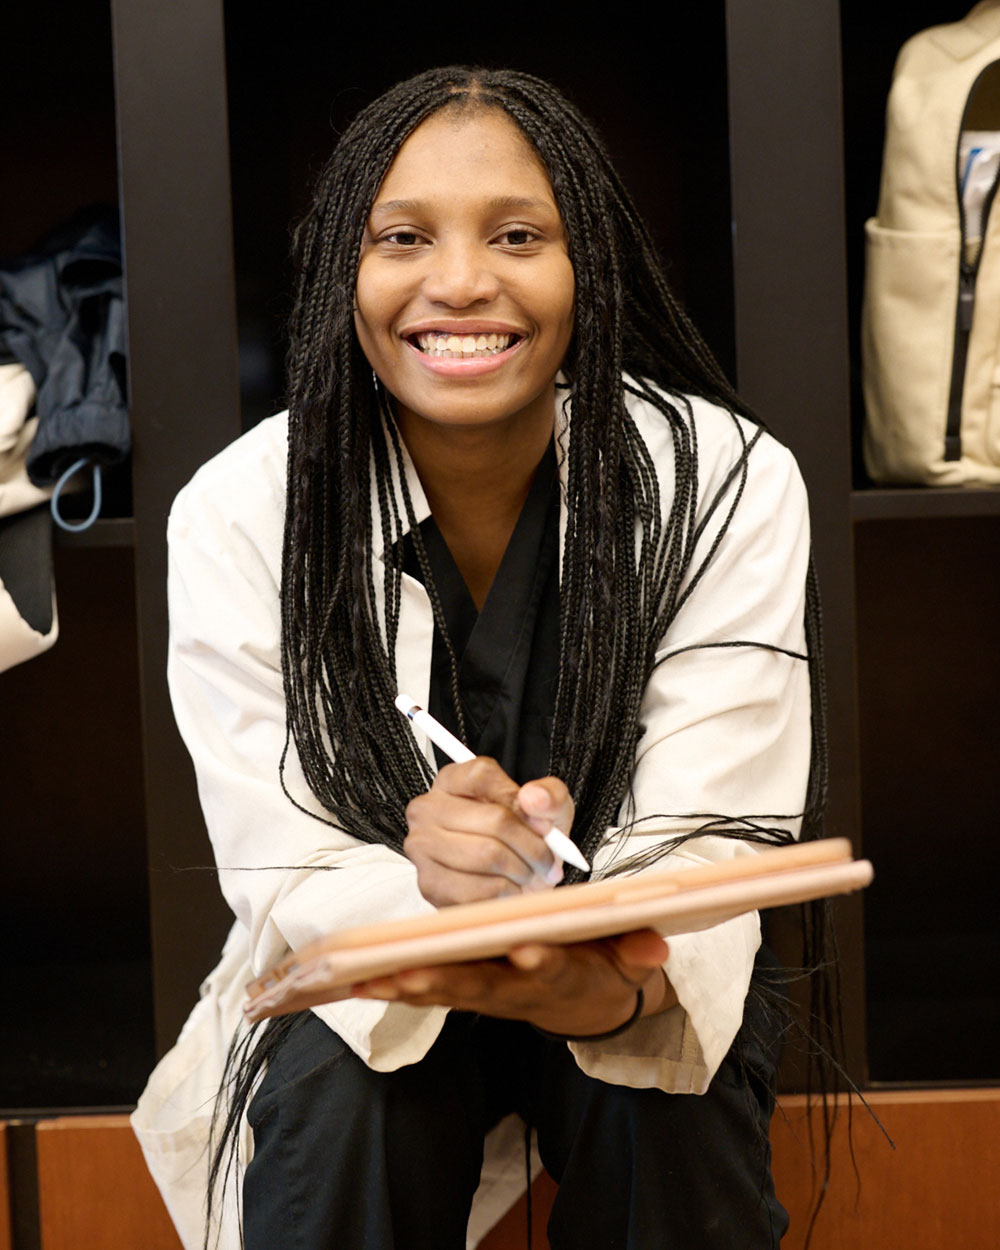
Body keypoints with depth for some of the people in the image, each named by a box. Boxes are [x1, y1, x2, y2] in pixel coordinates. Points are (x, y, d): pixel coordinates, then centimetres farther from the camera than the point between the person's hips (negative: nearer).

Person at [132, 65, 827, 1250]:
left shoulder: (728, 484, -17)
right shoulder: (237, 514, -16)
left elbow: (702, 860, -19)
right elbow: (288, 875, -16)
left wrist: (617, 990, -43)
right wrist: (429, 886, -41)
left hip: (624, 981, 1)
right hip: (369, 975, 0)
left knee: (667, 1110, -30)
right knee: (337, 1102, -30)